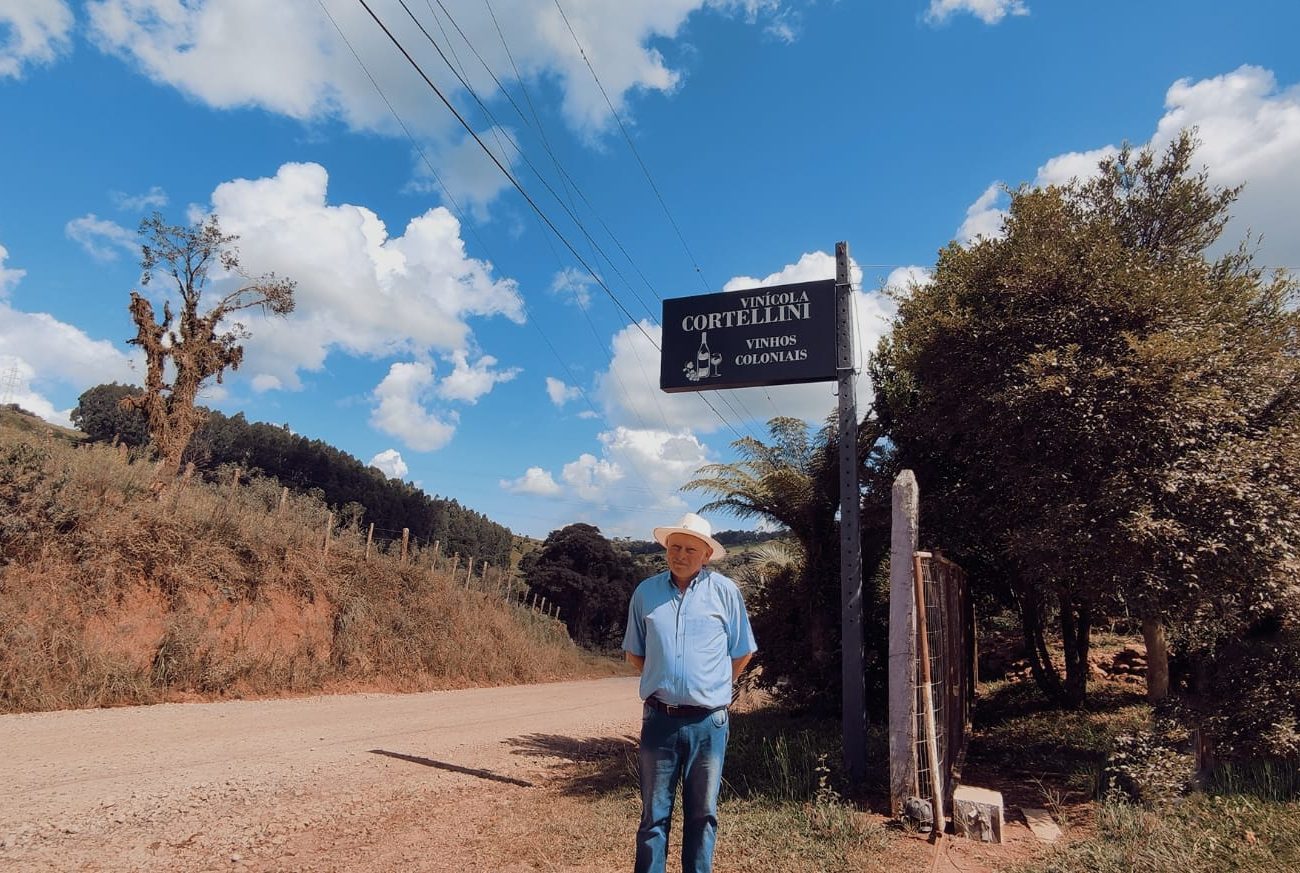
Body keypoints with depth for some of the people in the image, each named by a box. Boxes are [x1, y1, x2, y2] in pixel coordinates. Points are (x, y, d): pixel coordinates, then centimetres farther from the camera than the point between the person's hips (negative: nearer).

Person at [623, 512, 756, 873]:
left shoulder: (725, 591, -2)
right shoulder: (646, 592, 3)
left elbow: (743, 652, 9)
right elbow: (634, 652, 15)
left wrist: (713, 687, 10)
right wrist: (662, 682, 10)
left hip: (708, 721, -1)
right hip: (659, 719, 1)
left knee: (702, 814, 12)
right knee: (654, 813, 9)